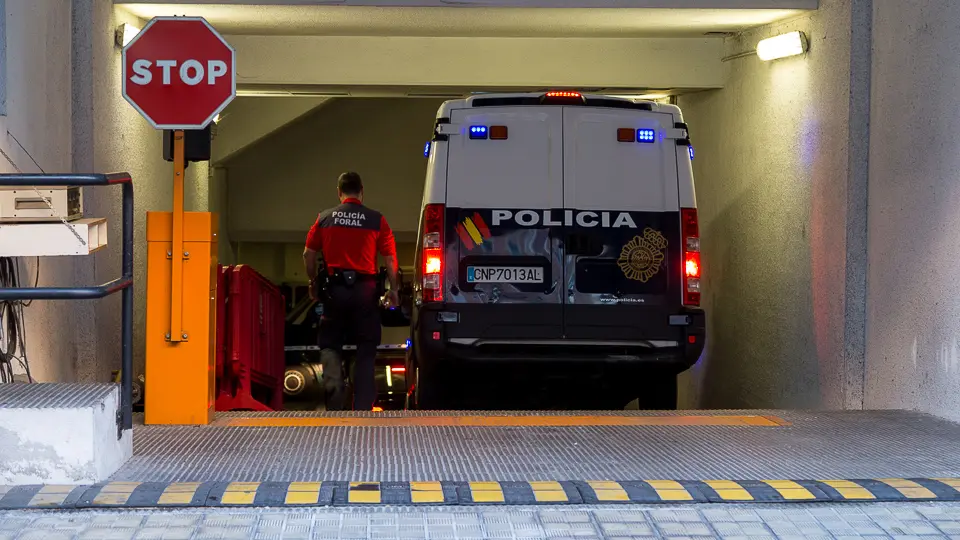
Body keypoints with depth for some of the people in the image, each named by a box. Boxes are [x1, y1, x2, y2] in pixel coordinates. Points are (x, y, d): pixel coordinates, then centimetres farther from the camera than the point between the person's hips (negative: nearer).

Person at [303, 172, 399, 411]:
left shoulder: (325, 218, 5)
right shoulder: (376, 220, 0)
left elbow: (308, 253, 4)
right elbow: (390, 258, -2)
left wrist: (313, 283, 16)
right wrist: (393, 290, 8)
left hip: (335, 288, 1)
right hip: (365, 289, -1)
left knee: (329, 344, 15)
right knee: (366, 349, 8)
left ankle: (334, 385, -11)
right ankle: (363, 405, 6)